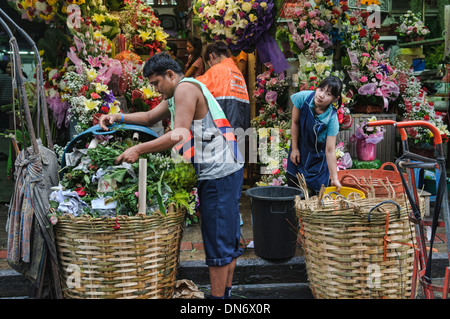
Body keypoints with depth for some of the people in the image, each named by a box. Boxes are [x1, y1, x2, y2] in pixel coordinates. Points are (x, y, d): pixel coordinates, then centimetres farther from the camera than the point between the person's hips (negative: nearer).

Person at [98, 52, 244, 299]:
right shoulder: (177, 95, 22)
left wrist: (139, 149, -17)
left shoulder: (185, 88, -11)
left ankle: (218, 295, 3)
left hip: (219, 172, -11)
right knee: (227, 235, 15)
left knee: (217, 237, -5)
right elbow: (150, 117, 27)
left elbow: (179, 136, -20)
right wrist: (118, 118, 14)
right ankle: (226, 291, 27)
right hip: (223, 171, 11)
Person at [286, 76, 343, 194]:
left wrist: (334, 178, -26)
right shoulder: (303, 97, -23)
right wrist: (294, 148, -5)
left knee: (315, 192, 0)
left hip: (317, 156, -2)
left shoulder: (332, 118, -28)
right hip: (299, 149, 2)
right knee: (292, 187, 10)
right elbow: (295, 123, -9)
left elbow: (330, 150, -24)